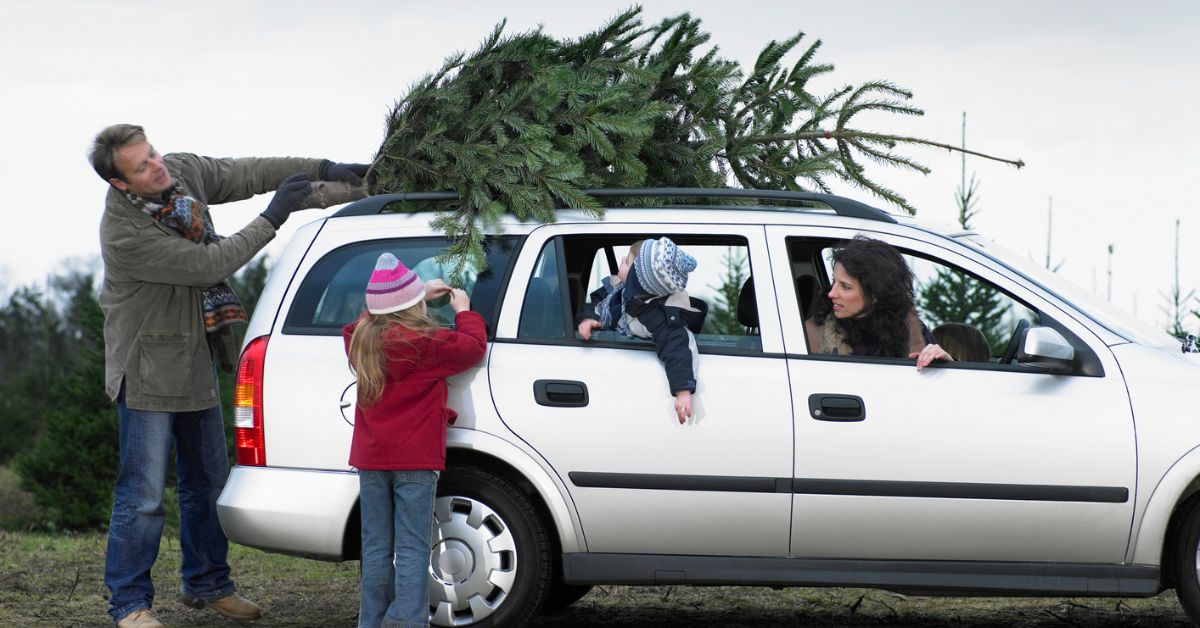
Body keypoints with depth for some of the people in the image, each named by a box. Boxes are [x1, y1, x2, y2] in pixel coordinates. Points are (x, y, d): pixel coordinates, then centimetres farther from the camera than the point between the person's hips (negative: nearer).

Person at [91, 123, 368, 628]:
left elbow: (247, 173, 7)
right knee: (143, 496, -6)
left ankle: (207, 584, 31)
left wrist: (323, 169, 1)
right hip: (148, 372, -8)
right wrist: (274, 216, -24)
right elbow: (208, 265, -28)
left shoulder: (183, 173, -7)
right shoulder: (123, 234, -29)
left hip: (196, 367, 8)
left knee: (208, 482, 17)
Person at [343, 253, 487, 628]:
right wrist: (463, 310, 14)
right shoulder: (425, 344, -13)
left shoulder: (360, 340, 5)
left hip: (370, 459, 6)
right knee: (412, 550, -4)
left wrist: (421, 294, 25)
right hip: (414, 461, -5)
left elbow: (375, 317, 27)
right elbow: (473, 347, -2)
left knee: (377, 549, 11)